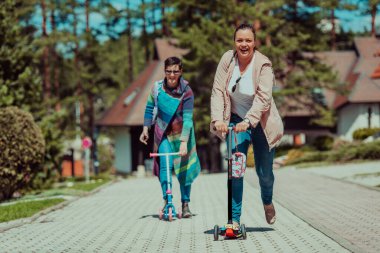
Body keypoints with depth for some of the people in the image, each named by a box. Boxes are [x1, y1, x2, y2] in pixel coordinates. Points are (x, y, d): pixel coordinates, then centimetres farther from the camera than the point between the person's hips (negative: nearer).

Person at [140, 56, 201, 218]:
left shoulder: (186, 92, -19)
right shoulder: (157, 87, -11)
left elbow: (188, 118, -23)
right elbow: (150, 108, 7)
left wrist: (184, 142, -30)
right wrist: (145, 128, 3)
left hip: (181, 133, -1)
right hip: (163, 133, 1)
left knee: (184, 168, 3)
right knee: (165, 165, -14)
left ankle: (185, 204, 17)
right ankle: (166, 201, -9)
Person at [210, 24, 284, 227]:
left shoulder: (263, 65, -18)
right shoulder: (227, 59, -9)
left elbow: (263, 98, -27)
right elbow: (218, 91, -12)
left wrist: (248, 121, -39)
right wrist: (217, 119, -26)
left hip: (260, 123, -1)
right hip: (236, 120, 1)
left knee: (264, 172, 9)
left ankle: (267, 202, 42)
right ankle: (234, 219, -8)